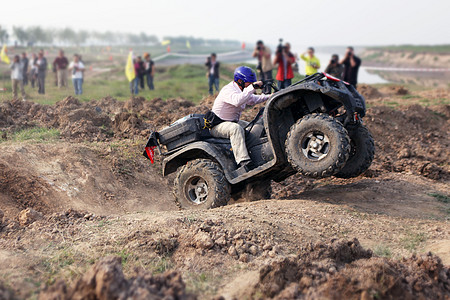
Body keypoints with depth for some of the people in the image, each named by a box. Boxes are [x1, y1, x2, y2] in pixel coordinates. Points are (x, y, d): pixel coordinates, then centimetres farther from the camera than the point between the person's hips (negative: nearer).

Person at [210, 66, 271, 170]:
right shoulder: (228, 90, -23)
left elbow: (252, 99, 27)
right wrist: (252, 87, -40)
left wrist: (268, 96, 15)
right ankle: (243, 161, -47)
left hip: (232, 121, 10)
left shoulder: (242, 91, 10)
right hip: (217, 126, -10)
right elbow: (237, 101, -44)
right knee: (236, 128, -38)